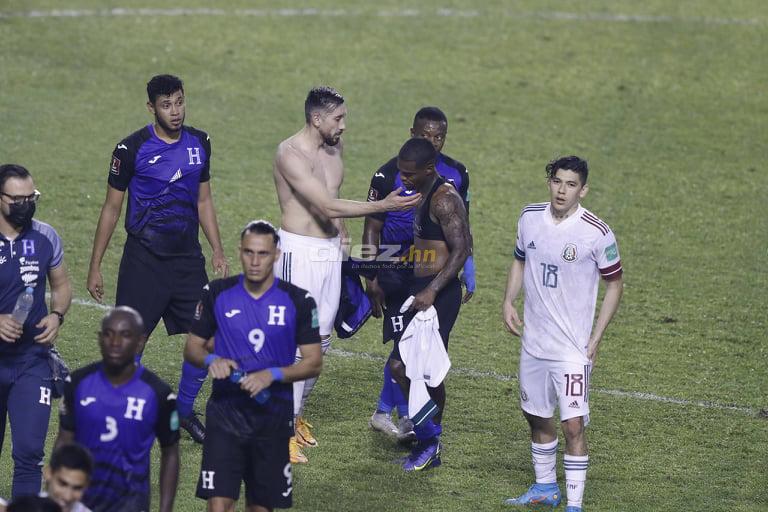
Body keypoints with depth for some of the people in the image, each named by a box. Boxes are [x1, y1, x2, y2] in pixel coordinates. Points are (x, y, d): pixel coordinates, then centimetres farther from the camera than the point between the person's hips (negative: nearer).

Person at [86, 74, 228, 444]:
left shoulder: (199, 143, 5)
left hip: (188, 258, 4)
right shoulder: (132, 148, -9)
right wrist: (95, 266, -3)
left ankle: (185, 410, 22)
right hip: (144, 259, -4)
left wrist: (218, 251, 9)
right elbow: (111, 208, -3)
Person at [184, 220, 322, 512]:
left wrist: (273, 375, -18)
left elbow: (314, 363, -1)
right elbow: (192, 348, 9)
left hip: (274, 416, 0)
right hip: (225, 412, 0)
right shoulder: (218, 293, 1)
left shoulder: (298, 301, -2)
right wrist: (210, 360, -14)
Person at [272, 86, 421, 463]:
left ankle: (295, 412, 26)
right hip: (299, 252, -8)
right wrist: (384, 206, -26)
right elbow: (328, 207, -24)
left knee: (320, 339, 12)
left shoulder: (334, 148, 9)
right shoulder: (291, 154, -18)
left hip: (331, 252, 8)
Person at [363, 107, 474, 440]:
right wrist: (371, 280, -9)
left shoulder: (456, 174, 6)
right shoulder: (390, 174, -8)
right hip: (397, 270, -5)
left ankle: (384, 412, 20)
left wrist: (468, 272, 12)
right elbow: (372, 230, -5)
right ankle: (407, 417, 0)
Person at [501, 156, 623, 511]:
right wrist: (509, 301, 3)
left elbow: (614, 284, -4)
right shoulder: (530, 218, 1)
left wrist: (595, 339, -9)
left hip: (572, 348, -6)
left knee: (573, 425, -11)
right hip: (533, 341, 6)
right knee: (537, 416, 17)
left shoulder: (597, 233, -14)